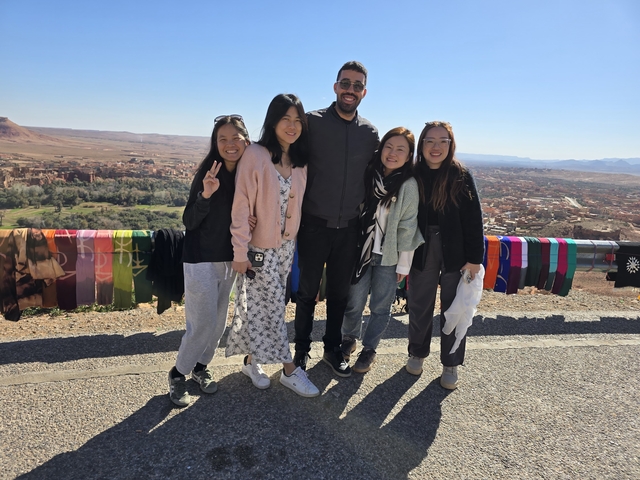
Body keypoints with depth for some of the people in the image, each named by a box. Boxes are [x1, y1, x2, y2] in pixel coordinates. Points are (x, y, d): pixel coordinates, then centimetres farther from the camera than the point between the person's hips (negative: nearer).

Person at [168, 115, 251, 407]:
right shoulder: (208, 174, -15)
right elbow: (189, 221, -15)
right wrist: (205, 194, -30)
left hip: (229, 259, 5)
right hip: (201, 259, -5)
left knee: (218, 321, 13)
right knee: (203, 323, -3)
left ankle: (201, 366, 34)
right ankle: (179, 373, 19)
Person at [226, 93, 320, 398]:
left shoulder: (299, 161, 5)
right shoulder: (255, 155, -13)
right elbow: (241, 206, -14)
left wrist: (294, 241, 8)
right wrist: (240, 252, -14)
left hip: (286, 247, 6)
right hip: (259, 247, -5)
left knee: (266, 307, 13)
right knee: (272, 307, 3)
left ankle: (252, 360, 31)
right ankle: (290, 370, 15)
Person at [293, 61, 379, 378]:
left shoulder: (370, 133, 5)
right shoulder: (313, 122, -6)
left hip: (349, 227, 3)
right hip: (314, 224, -3)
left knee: (340, 292, 15)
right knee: (308, 291, 10)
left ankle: (332, 348, 33)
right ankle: (301, 350, 28)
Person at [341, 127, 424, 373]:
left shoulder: (409, 185, -9)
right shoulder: (369, 174, 0)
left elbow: (407, 226, -7)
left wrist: (403, 264, -5)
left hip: (389, 256, -2)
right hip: (361, 250, 2)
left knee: (380, 307, 9)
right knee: (354, 303, 7)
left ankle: (369, 349, 30)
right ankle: (349, 339, 35)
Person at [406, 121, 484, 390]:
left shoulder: (461, 177, -8)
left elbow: (473, 219, -7)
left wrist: (474, 258, -9)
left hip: (455, 252, -1)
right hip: (422, 251, 2)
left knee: (453, 308, 9)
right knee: (419, 305, 13)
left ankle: (451, 364, 25)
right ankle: (417, 354, 34)